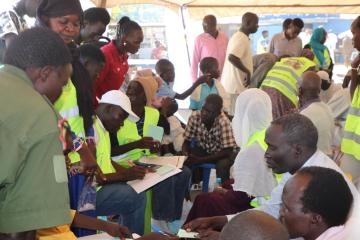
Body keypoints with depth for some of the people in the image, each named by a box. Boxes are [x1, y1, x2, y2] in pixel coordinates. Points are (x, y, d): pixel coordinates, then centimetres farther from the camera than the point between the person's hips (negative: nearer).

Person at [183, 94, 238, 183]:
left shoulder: (224, 122, -32)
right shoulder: (195, 117, -22)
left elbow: (227, 151, -31)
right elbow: (186, 141, -11)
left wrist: (201, 160, -37)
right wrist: (186, 154, -34)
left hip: (223, 152, -3)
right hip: (204, 149, 3)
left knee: (222, 165, -34)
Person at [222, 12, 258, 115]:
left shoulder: (238, 36, 14)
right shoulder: (242, 38, -18)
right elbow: (232, 57, -32)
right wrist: (248, 72, -23)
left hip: (233, 84, 10)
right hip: (236, 86, -10)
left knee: (233, 114, 15)